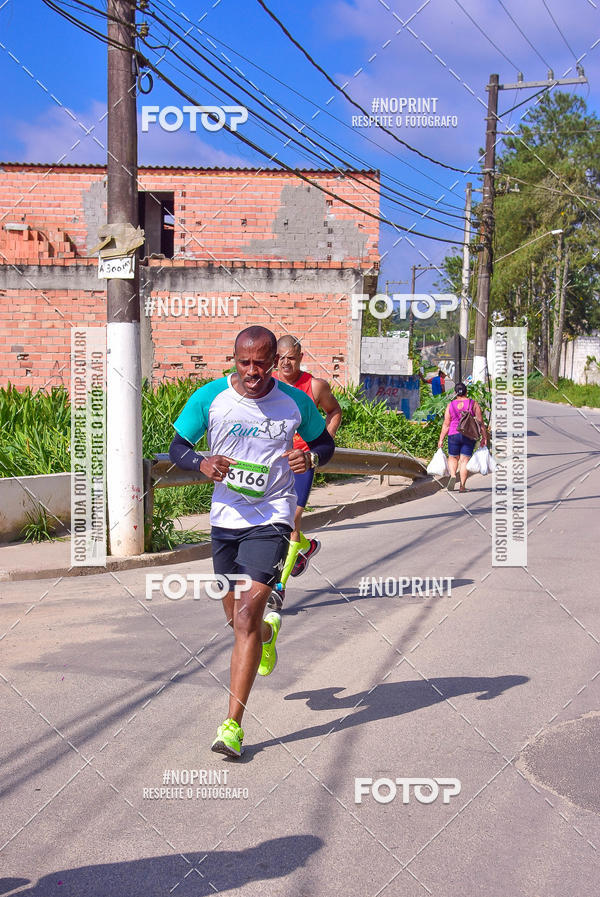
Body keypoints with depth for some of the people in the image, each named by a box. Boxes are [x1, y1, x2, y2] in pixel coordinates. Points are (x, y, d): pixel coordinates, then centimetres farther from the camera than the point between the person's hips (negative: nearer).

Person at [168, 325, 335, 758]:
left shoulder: (295, 403, -5)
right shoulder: (209, 397, -5)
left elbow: (325, 442, 10)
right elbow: (178, 448, 3)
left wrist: (311, 457, -13)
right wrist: (202, 463, -19)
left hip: (271, 517, -3)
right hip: (225, 517, 3)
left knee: (246, 615, -16)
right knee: (238, 618, 16)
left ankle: (233, 725, -12)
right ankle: (268, 631, 56)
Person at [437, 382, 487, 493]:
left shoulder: (451, 405, 0)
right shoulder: (474, 404, 0)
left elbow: (446, 424, 0)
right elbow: (480, 422, -2)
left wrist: (441, 439, 5)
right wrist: (484, 436, 4)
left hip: (454, 435, 0)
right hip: (469, 436, 0)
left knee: (453, 458, 17)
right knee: (464, 459, 4)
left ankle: (453, 475, -9)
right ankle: (462, 486, 1)